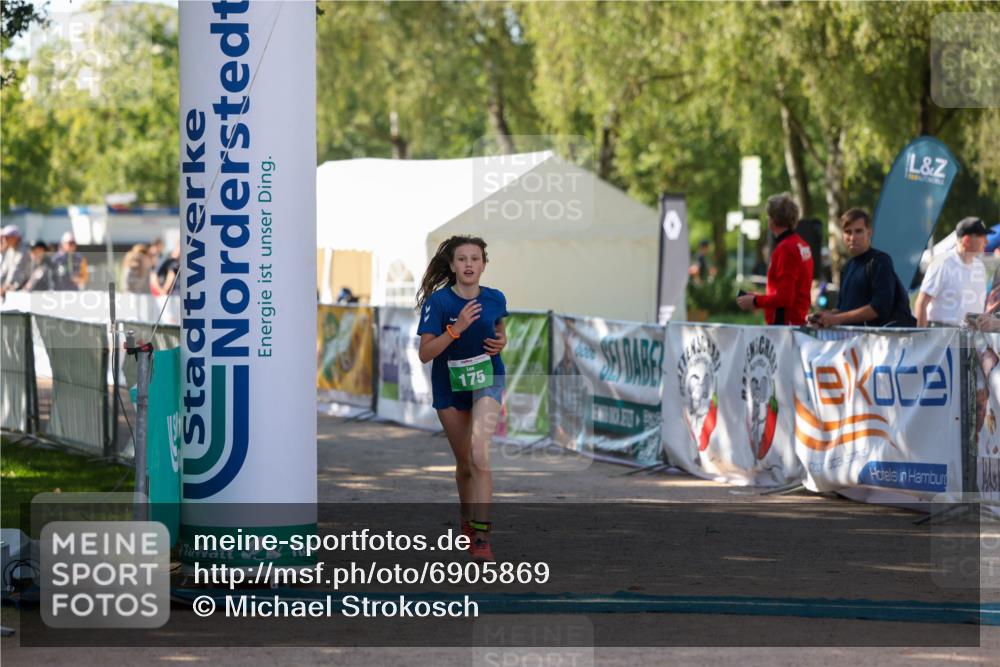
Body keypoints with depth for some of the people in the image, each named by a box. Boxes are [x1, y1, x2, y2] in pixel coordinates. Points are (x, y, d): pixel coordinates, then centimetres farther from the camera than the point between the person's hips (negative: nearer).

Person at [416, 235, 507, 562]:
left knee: (479, 454, -22)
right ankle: (468, 521, 40)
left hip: (487, 379, 0)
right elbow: (425, 353, -19)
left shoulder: (495, 299, -5)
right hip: (449, 386, 1)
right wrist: (457, 328, -31)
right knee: (464, 463, 13)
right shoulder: (438, 301, -14)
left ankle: (481, 536, -24)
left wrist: (500, 342, -6)